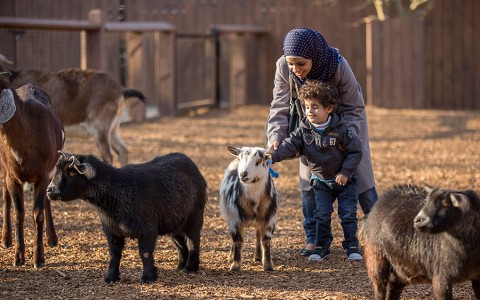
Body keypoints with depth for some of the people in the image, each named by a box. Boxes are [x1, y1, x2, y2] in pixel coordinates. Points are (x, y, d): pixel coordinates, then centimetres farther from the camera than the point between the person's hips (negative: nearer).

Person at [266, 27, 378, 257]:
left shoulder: (338, 66, -36)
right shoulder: (284, 68, -30)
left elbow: (353, 108, -24)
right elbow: (281, 107, -20)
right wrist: (275, 137, -36)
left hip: (345, 121, -2)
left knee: (359, 173, 3)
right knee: (309, 180, -3)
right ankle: (314, 239, 4)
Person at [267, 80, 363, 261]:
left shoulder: (340, 129, -18)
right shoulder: (304, 130, -8)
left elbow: (355, 151, -13)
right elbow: (289, 146, -16)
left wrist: (346, 172, -18)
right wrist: (274, 155, -34)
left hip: (343, 180, -3)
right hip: (321, 181, 3)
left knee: (348, 214, -2)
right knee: (321, 215, 2)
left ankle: (352, 247, 8)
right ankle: (322, 247, 12)